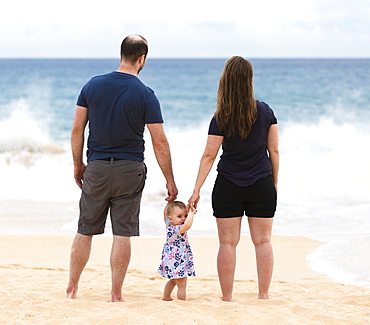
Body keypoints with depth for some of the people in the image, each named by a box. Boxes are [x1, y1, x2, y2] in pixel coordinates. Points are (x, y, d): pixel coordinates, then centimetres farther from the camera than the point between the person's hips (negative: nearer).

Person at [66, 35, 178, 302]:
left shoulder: (93, 85, 0)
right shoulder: (145, 95, -8)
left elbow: (77, 129, 2)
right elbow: (159, 142, -8)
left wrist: (78, 165, 14)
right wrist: (170, 180, 1)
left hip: (96, 169, 2)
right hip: (130, 170, -2)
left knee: (85, 231, 12)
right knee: (123, 234, 3)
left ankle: (72, 289, 20)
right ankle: (116, 295, 5)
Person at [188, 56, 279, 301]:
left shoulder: (221, 118, -10)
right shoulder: (265, 112, -3)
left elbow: (209, 155, -9)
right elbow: (274, 150, 2)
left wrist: (197, 189, -5)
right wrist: (275, 181, 13)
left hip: (228, 188, -1)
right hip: (262, 185, 2)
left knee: (228, 242, 4)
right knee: (263, 241, 8)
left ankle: (227, 298, 7)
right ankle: (264, 295, 10)